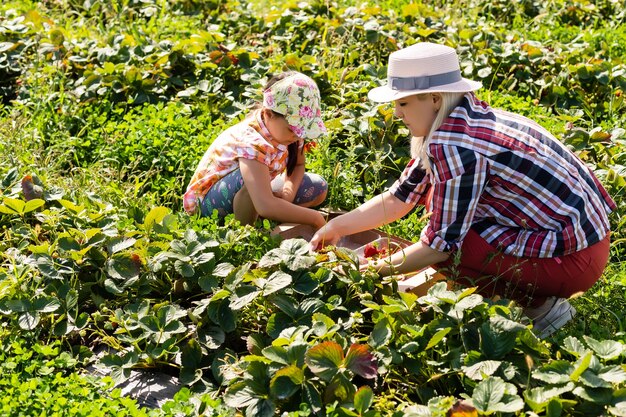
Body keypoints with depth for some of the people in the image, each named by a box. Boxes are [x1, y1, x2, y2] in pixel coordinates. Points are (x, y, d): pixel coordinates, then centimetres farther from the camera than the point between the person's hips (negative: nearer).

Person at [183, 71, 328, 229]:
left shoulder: (289, 126, -14)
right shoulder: (252, 142, -38)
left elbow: (298, 165, 4)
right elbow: (265, 206, -51)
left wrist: (290, 188, -19)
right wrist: (315, 218, -44)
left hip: (254, 192, 8)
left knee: (318, 187, -3)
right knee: (250, 176, -41)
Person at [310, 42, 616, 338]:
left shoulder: (455, 146, -24)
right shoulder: (462, 119, 4)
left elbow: (441, 243, -20)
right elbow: (399, 198, 10)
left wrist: (374, 269, -8)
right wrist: (336, 227, 7)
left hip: (574, 260, -10)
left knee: (445, 250, -14)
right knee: (439, 197, 11)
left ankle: (541, 305, 0)